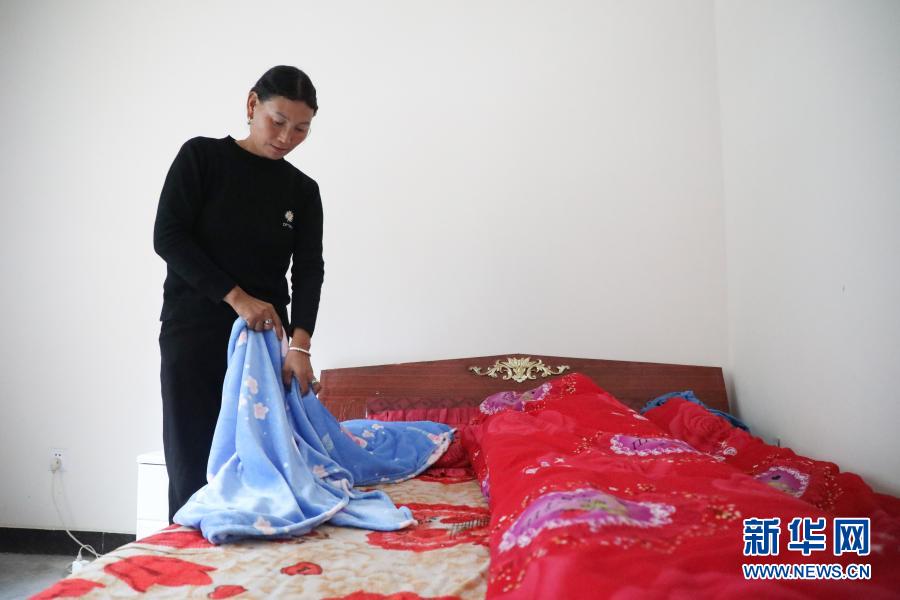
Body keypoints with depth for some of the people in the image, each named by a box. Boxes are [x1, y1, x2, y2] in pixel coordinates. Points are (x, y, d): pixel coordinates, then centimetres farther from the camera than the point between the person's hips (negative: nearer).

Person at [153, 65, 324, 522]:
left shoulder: (304, 191, 7)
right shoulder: (202, 156, 0)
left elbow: (309, 271, -3)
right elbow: (168, 237, -8)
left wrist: (299, 344, -20)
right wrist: (237, 297, -17)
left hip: (266, 338, 3)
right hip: (193, 332, -2)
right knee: (194, 465, -2)